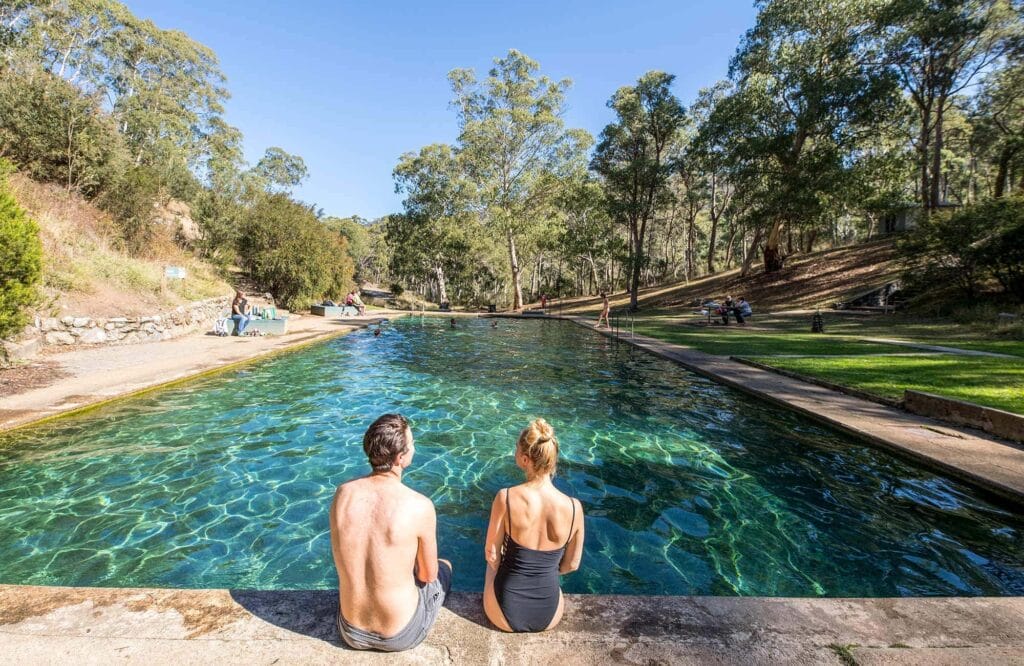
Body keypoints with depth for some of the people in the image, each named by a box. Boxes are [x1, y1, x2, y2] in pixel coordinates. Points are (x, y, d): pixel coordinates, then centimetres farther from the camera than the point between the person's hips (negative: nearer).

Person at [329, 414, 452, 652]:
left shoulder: (342, 492, -13)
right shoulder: (420, 506, -26)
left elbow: (349, 557, 4)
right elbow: (428, 575, -9)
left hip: (351, 632, 4)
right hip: (401, 636, -3)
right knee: (445, 566, 26)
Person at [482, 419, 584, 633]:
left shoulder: (506, 498, -26)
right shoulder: (574, 507, -19)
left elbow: (492, 556, -11)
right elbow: (572, 565, -3)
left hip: (505, 615, -2)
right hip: (550, 617, 2)